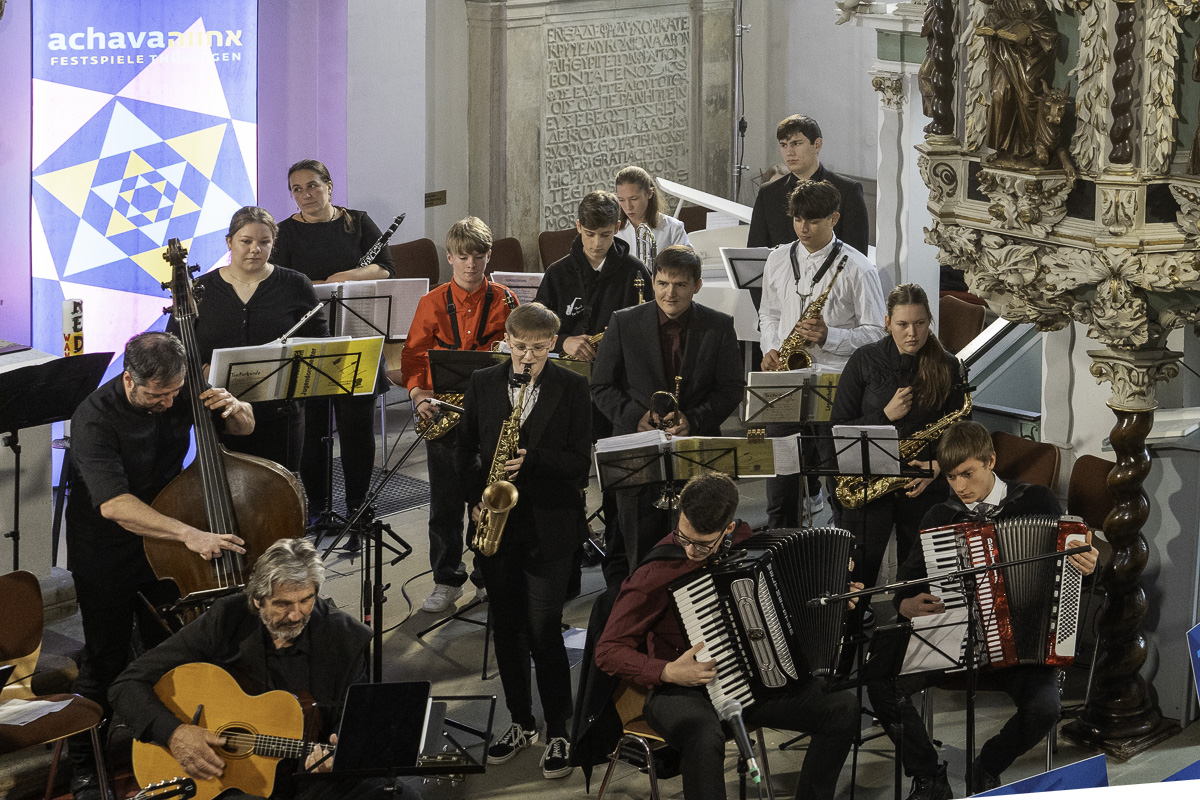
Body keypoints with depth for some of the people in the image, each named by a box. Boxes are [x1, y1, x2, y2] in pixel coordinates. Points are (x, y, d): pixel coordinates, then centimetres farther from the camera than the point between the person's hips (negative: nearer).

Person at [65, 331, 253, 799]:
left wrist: (233, 408, -19)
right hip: (105, 552, -5)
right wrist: (187, 533, -49)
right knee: (107, 659, -3)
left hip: (164, 541, 5)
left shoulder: (180, 394, -9)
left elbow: (245, 427, 7)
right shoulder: (95, 419, -26)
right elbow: (113, 503, -39)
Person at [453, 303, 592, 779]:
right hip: (496, 521, 4)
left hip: (549, 525, -4)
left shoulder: (572, 388, -2)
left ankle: (558, 734, 5)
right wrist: (476, 500, 0)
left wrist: (531, 460, -21)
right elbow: (465, 449, 13)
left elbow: (580, 460, -5)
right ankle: (521, 723, 24)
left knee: (544, 631, -5)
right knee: (507, 628, 11)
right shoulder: (483, 384, 6)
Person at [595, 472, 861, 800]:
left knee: (843, 708, -9)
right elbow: (608, 651, -14)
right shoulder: (655, 575, -18)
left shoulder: (742, 541, -1)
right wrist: (668, 672, -26)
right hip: (683, 691, -6)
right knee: (705, 739, -40)